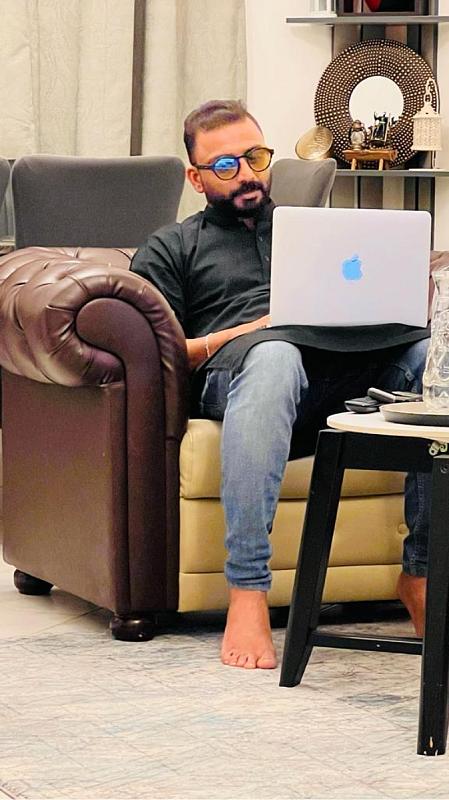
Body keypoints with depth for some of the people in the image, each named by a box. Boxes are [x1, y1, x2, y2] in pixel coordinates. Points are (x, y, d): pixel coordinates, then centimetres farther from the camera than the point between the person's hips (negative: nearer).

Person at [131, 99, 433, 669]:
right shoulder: (171, 248, 26)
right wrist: (244, 331, -5)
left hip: (352, 357, 3)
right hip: (237, 368, -3)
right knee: (273, 355, -43)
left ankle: (421, 574, -25)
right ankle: (247, 594, -47)